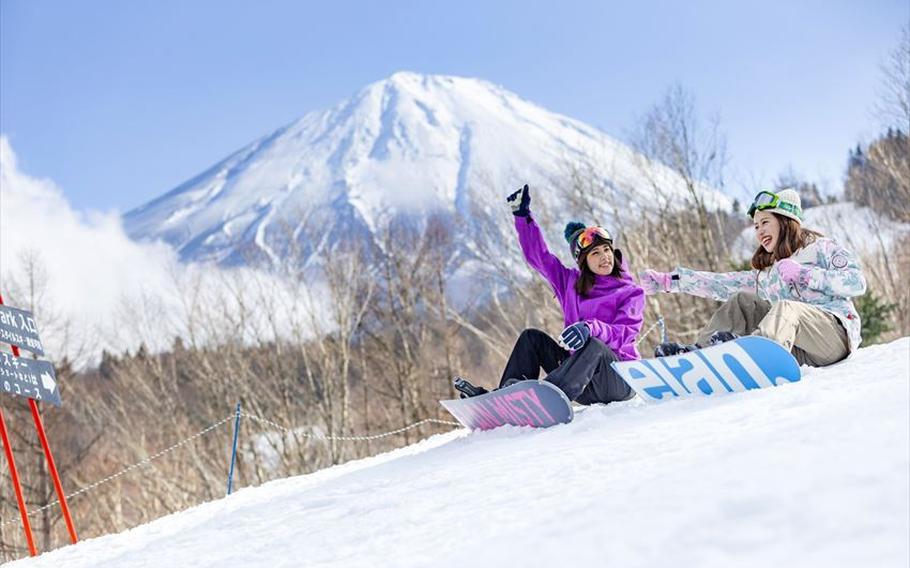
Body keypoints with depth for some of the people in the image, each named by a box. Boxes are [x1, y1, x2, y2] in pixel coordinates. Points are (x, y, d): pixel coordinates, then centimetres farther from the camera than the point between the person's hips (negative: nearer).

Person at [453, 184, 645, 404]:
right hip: (582, 382, 5)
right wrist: (522, 215, 11)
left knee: (592, 345, -36)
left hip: (619, 381, -5)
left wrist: (591, 329, -33)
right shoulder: (572, 283, 14)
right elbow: (539, 256, 16)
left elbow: (625, 333, -15)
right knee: (532, 337, -1)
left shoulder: (631, 293, 0)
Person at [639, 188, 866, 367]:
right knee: (742, 301, -1)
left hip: (836, 332, -6)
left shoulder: (821, 248, 9)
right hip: (802, 353, 6)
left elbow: (857, 282, -5)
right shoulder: (767, 274, 27)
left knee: (785, 308, -33)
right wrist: (668, 281, 17)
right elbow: (722, 283, 22)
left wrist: (804, 275, -12)